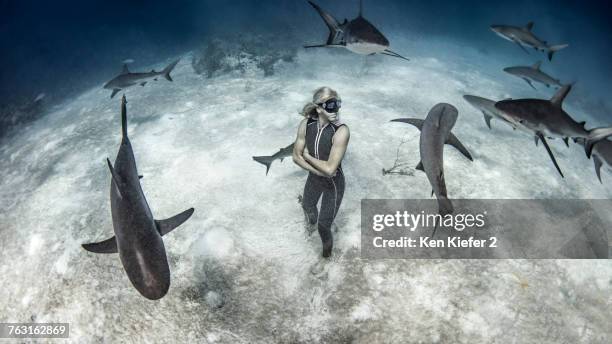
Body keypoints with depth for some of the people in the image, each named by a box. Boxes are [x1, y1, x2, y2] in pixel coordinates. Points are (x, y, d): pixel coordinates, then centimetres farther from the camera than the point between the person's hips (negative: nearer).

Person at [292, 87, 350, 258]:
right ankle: (312, 223, 72)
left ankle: (327, 253, 40)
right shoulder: (306, 124, -19)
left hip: (333, 184, -5)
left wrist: (307, 155, -20)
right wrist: (318, 171, -22)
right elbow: (296, 156, -10)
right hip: (313, 179, 5)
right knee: (307, 206, 33)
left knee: (323, 226, 4)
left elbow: (330, 168, -34)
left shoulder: (341, 131, -34)